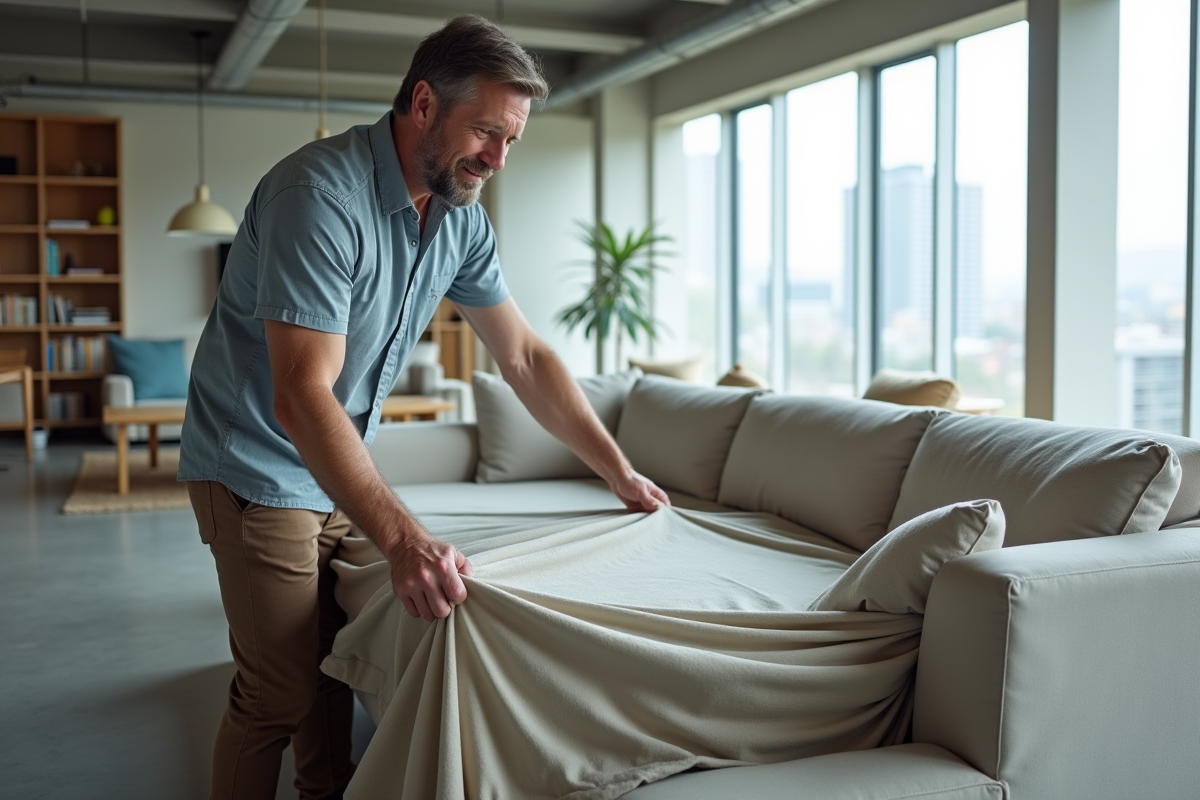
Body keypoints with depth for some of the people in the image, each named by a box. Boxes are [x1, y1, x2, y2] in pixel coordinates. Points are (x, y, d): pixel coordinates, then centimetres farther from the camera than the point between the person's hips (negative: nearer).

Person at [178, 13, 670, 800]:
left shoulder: (462, 219, -2)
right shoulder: (321, 195, -27)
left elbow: (526, 357, 5)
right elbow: (302, 398, -34)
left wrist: (622, 474, 3)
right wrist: (402, 538, -43)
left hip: (342, 468, 7)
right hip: (262, 466, -7)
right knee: (279, 692, -3)